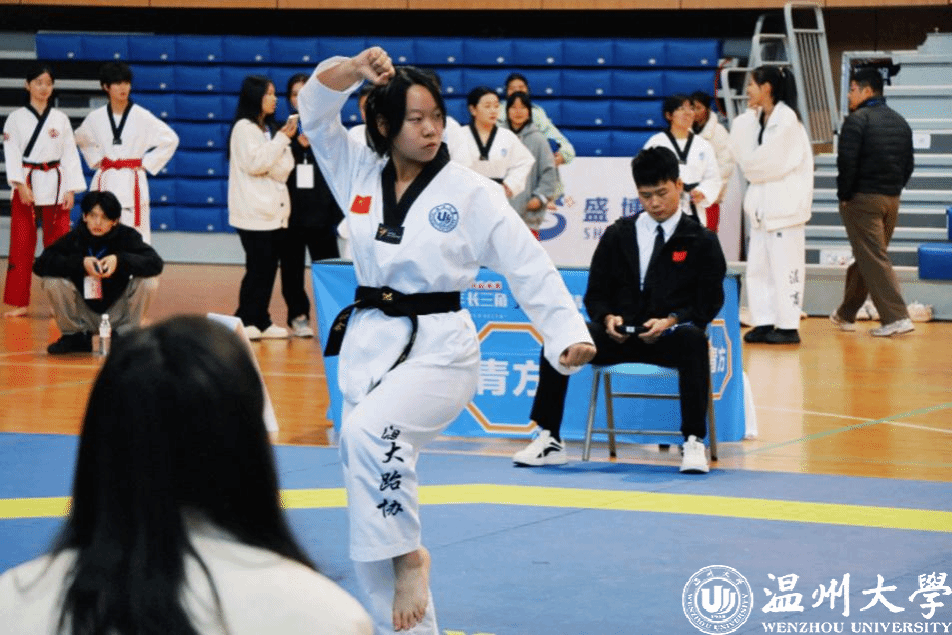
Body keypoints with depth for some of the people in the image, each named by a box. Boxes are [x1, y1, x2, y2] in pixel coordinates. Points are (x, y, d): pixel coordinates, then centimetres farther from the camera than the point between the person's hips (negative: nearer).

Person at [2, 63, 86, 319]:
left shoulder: (61, 119, 6)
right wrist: (21, 185, -15)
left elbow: (70, 155, 5)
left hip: (55, 185, 1)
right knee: (21, 245, -1)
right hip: (26, 184, -1)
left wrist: (70, 190, -2)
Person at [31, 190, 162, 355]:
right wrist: (79, 262, -33)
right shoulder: (74, 238, -12)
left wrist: (121, 260, -37)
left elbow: (156, 264, -23)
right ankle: (74, 337, 1)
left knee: (149, 281, -23)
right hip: (84, 315, 0)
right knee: (51, 280, -23)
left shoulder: (127, 236, -12)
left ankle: (124, 336, -1)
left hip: (118, 314, 0)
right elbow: (39, 265, -22)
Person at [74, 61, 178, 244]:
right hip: (105, 181, 3)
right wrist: (96, 160, 13)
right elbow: (81, 138, 25)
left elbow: (170, 140, 0)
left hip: (132, 182, -3)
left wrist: (146, 164, -2)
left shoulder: (141, 117, -5)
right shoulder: (96, 118, 4)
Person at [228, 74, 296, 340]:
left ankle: (260, 321, 12)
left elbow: (282, 169, 10)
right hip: (254, 211, -7)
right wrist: (282, 139, -13)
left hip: (274, 209, 7)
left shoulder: (270, 129, 17)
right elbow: (255, 163, -16)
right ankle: (245, 321, -5)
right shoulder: (244, 128, -6)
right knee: (258, 267, -10)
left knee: (268, 268, 6)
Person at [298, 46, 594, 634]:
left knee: (370, 432, -34)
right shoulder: (361, 173, 6)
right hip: (368, 343, 5)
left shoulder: (470, 192, -5)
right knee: (372, 518, 5)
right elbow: (316, 110, -1)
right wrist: (354, 70, -19)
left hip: (439, 349, -5)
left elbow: (529, 267, -6)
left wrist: (569, 335, -15)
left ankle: (408, 556, -13)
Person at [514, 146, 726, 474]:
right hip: (620, 335, 3)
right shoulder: (618, 235, 13)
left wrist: (671, 321, -17)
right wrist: (608, 318, -9)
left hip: (670, 336, -3)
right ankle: (548, 440, -15)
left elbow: (709, 302, 1)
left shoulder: (701, 241, 5)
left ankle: (694, 443, -36)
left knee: (694, 340, -39)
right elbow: (595, 294, 14)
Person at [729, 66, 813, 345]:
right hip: (762, 202, 9)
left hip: (784, 204, -9)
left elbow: (773, 162, -16)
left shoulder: (786, 119, -12)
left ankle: (788, 325, -1)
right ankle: (764, 322, 14)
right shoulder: (757, 119, 13)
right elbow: (745, 154, 8)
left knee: (785, 265, -5)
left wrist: (751, 168, 0)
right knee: (758, 266, 9)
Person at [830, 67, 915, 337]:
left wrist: (844, 195, -7)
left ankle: (896, 317, -15)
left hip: (862, 200, -7)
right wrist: (893, 190, 16)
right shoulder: (900, 122, 13)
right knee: (865, 257, 16)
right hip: (892, 199, 8)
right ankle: (846, 314, 28)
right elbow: (908, 165, 14)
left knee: (873, 259, -7)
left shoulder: (857, 120, -11)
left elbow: (847, 162, -17)